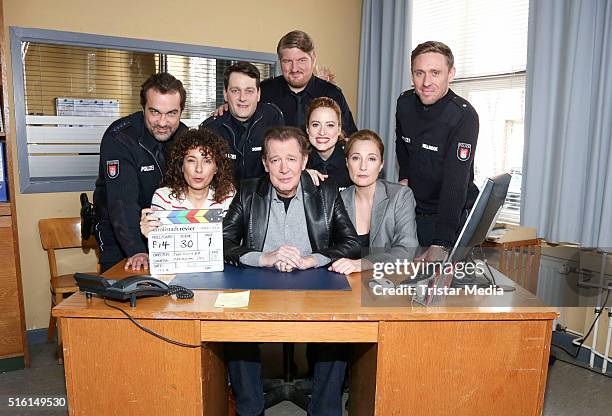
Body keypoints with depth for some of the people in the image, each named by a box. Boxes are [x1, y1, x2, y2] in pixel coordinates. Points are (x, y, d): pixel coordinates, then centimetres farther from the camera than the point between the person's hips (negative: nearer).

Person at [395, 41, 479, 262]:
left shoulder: (464, 116, -23)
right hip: (412, 209, 5)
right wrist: (405, 176, 3)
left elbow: (455, 183, -32)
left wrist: (440, 244, -37)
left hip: (453, 216, -5)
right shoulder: (404, 103, -5)